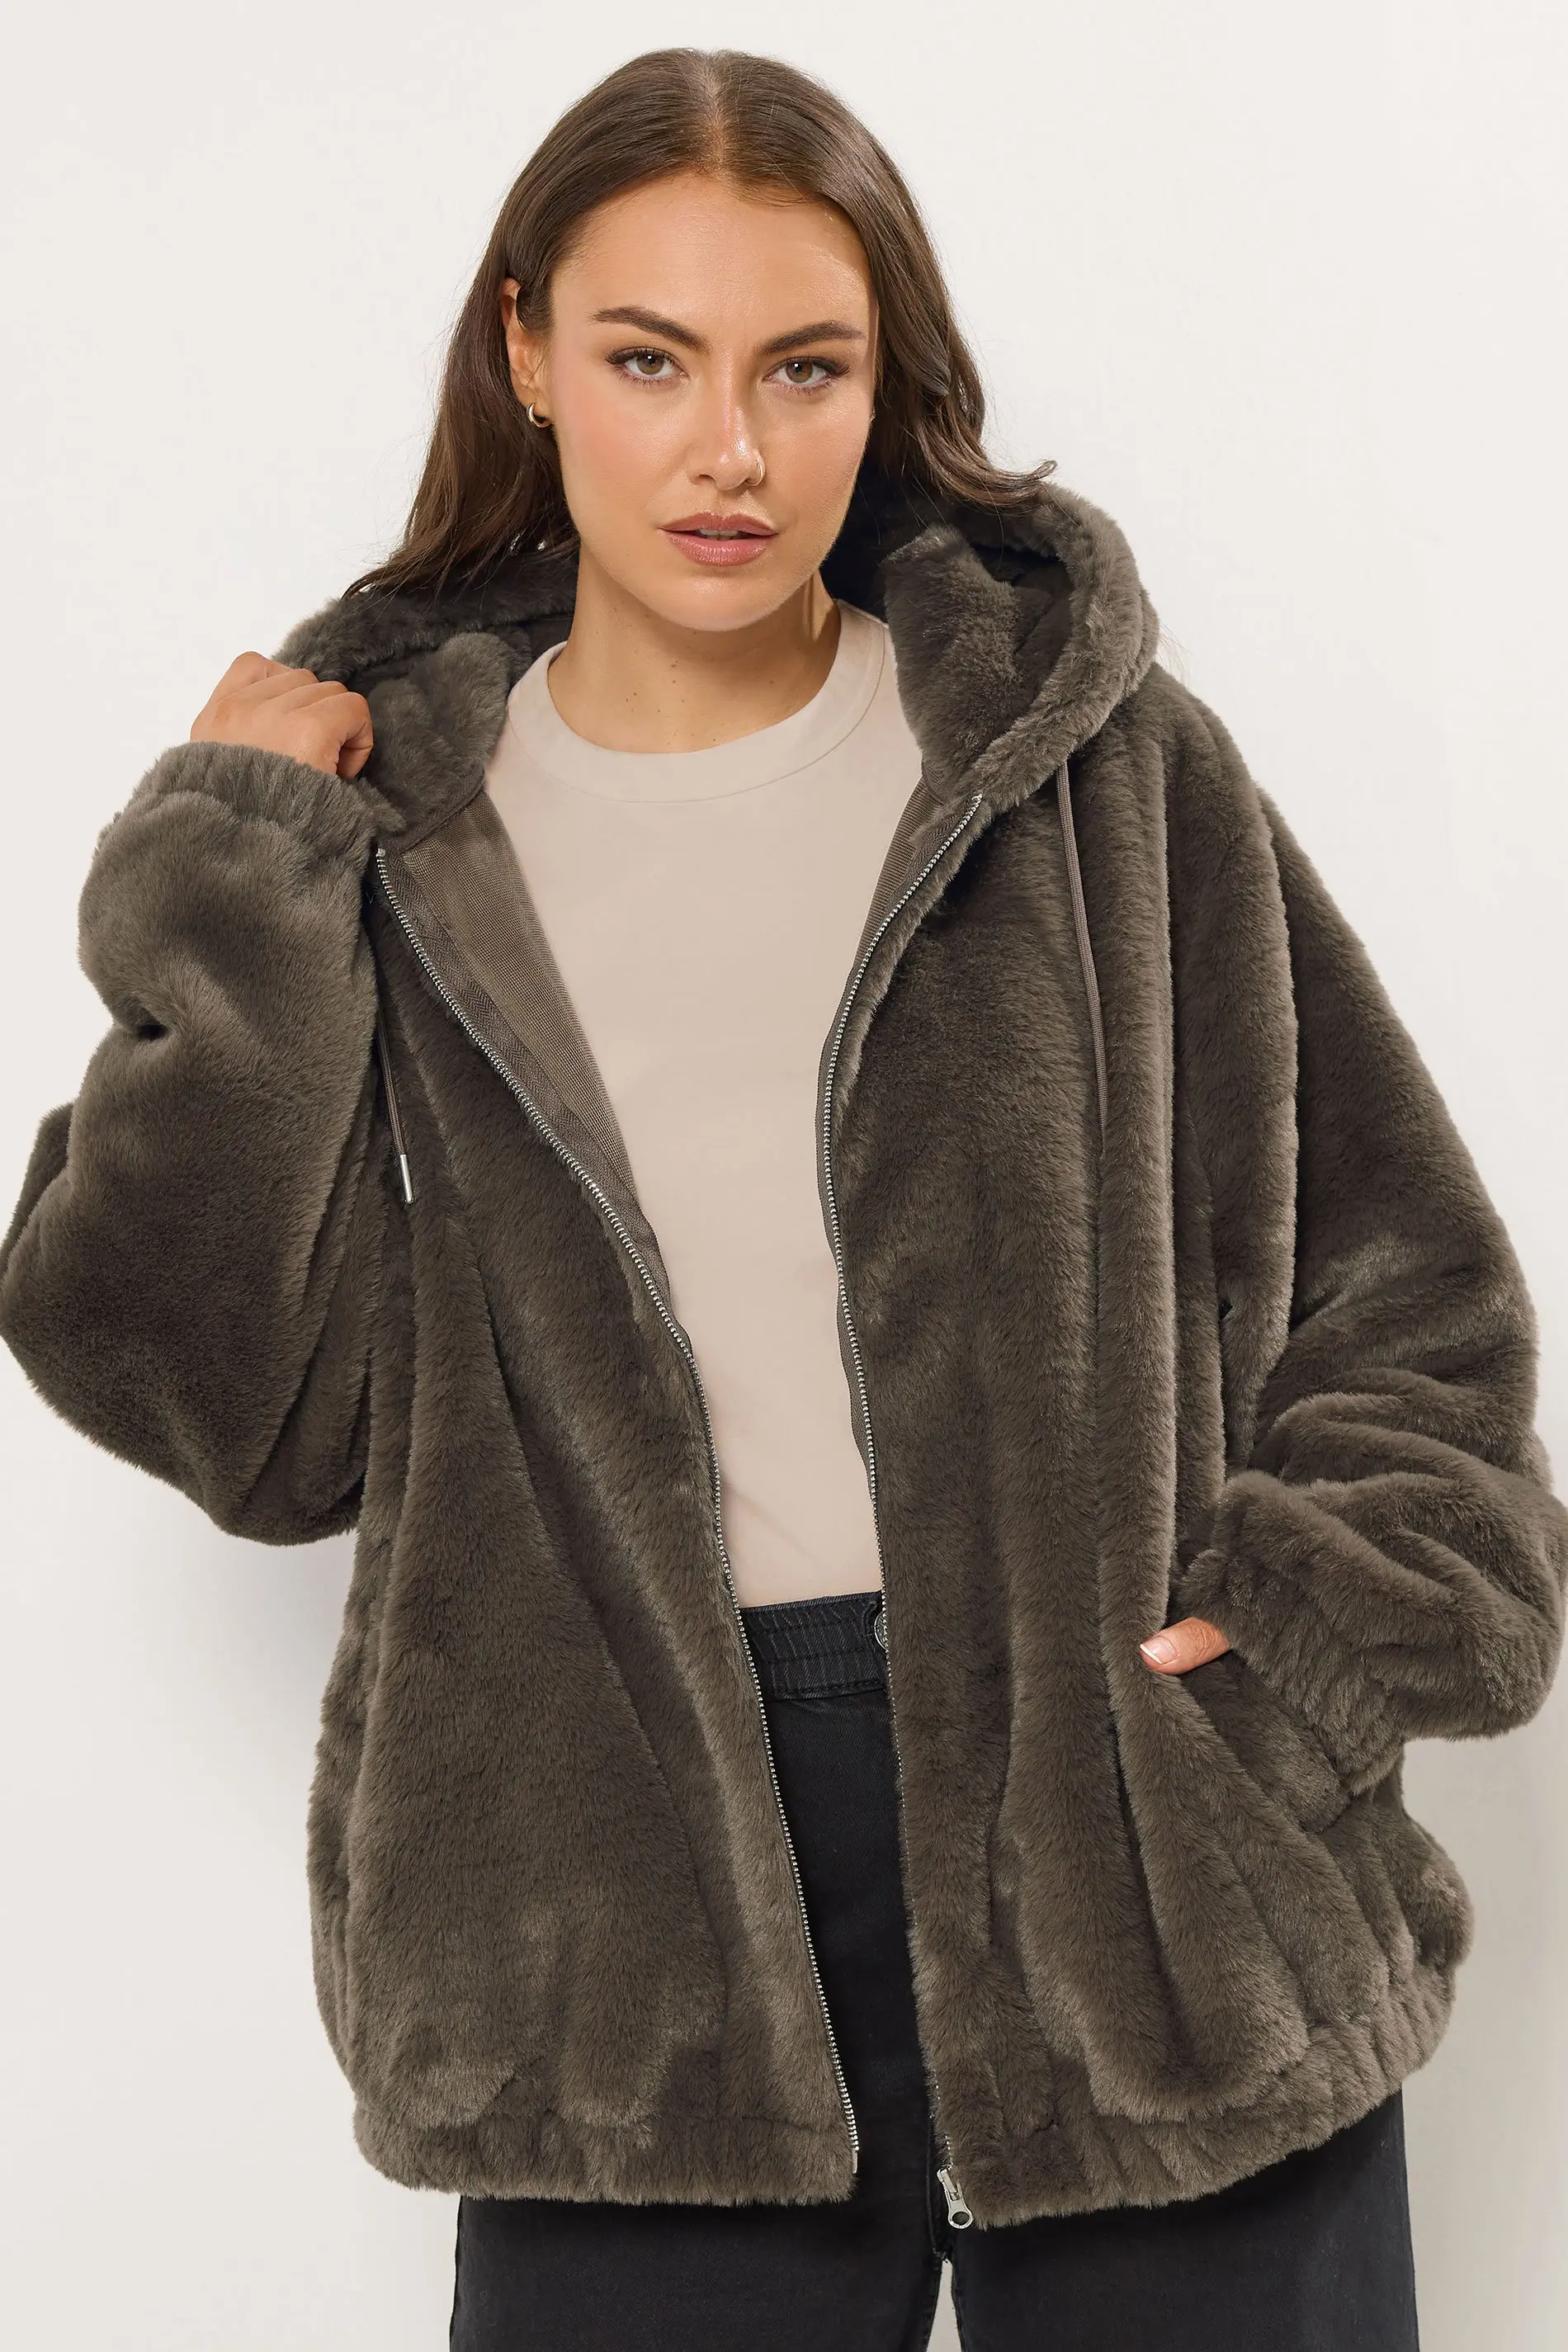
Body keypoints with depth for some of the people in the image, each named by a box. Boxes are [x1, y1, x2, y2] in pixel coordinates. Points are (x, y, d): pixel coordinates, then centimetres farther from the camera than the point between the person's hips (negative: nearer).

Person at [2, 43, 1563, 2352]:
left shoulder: (1108, 768, 1)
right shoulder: (391, 829, 4)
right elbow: (262, 1419, -4)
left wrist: (1336, 1613, -6)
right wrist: (226, 908, -8)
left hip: (1141, 1822, 0)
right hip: (628, 1882, 1)